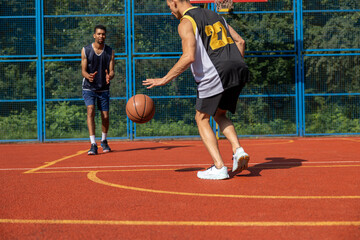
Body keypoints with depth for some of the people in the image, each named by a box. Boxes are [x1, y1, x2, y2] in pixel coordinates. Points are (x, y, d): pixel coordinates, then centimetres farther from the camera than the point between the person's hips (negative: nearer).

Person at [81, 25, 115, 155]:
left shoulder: (110, 52, -1)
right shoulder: (86, 50, -4)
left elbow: (112, 71, -5)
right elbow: (83, 70, -7)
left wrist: (109, 76, -29)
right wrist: (88, 76, -31)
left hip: (104, 89, 2)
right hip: (89, 88, -2)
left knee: (105, 116, 2)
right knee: (90, 111, -20)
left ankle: (104, 141, 29)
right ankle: (93, 145, -24)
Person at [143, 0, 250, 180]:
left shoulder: (185, 23, -1)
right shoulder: (214, 15, 23)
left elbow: (189, 56, -15)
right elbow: (240, 41, 19)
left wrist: (165, 79, -9)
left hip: (215, 75, -7)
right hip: (239, 70, 7)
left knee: (202, 119, 10)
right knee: (220, 114, 25)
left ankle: (219, 167, 1)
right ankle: (238, 150, 4)